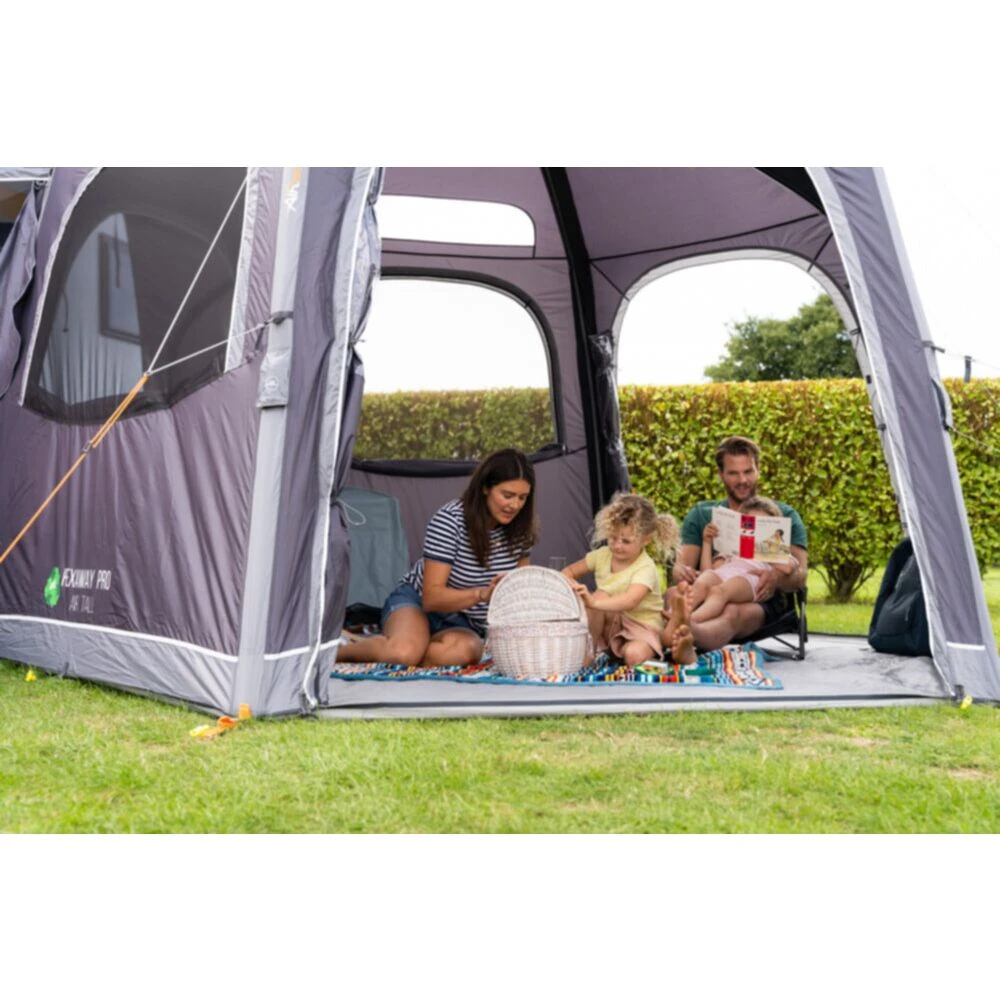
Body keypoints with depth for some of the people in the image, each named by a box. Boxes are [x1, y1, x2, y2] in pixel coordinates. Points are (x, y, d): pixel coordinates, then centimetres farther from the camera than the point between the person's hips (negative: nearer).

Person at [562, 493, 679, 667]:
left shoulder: (646, 568, -22)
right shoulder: (603, 555, -3)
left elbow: (630, 601, -40)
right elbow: (569, 572, 7)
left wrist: (594, 603, -55)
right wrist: (570, 584, -19)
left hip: (640, 628, -5)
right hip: (610, 626, 5)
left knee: (635, 655, -38)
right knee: (600, 595, -26)